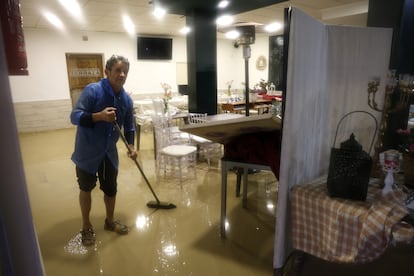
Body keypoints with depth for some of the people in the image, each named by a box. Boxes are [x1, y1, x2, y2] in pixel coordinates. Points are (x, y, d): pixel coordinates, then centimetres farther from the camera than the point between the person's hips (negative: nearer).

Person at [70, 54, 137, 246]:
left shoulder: (127, 99, -3)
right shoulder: (92, 90, -19)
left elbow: (129, 126, 7)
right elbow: (74, 117, -24)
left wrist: (131, 146, -6)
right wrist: (99, 116, -39)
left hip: (109, 152, 4)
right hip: (87, 151, -4)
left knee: (111, 189, 14)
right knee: (86, 189, 12)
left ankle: (110, 221, 38)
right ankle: (86, 226, 33)